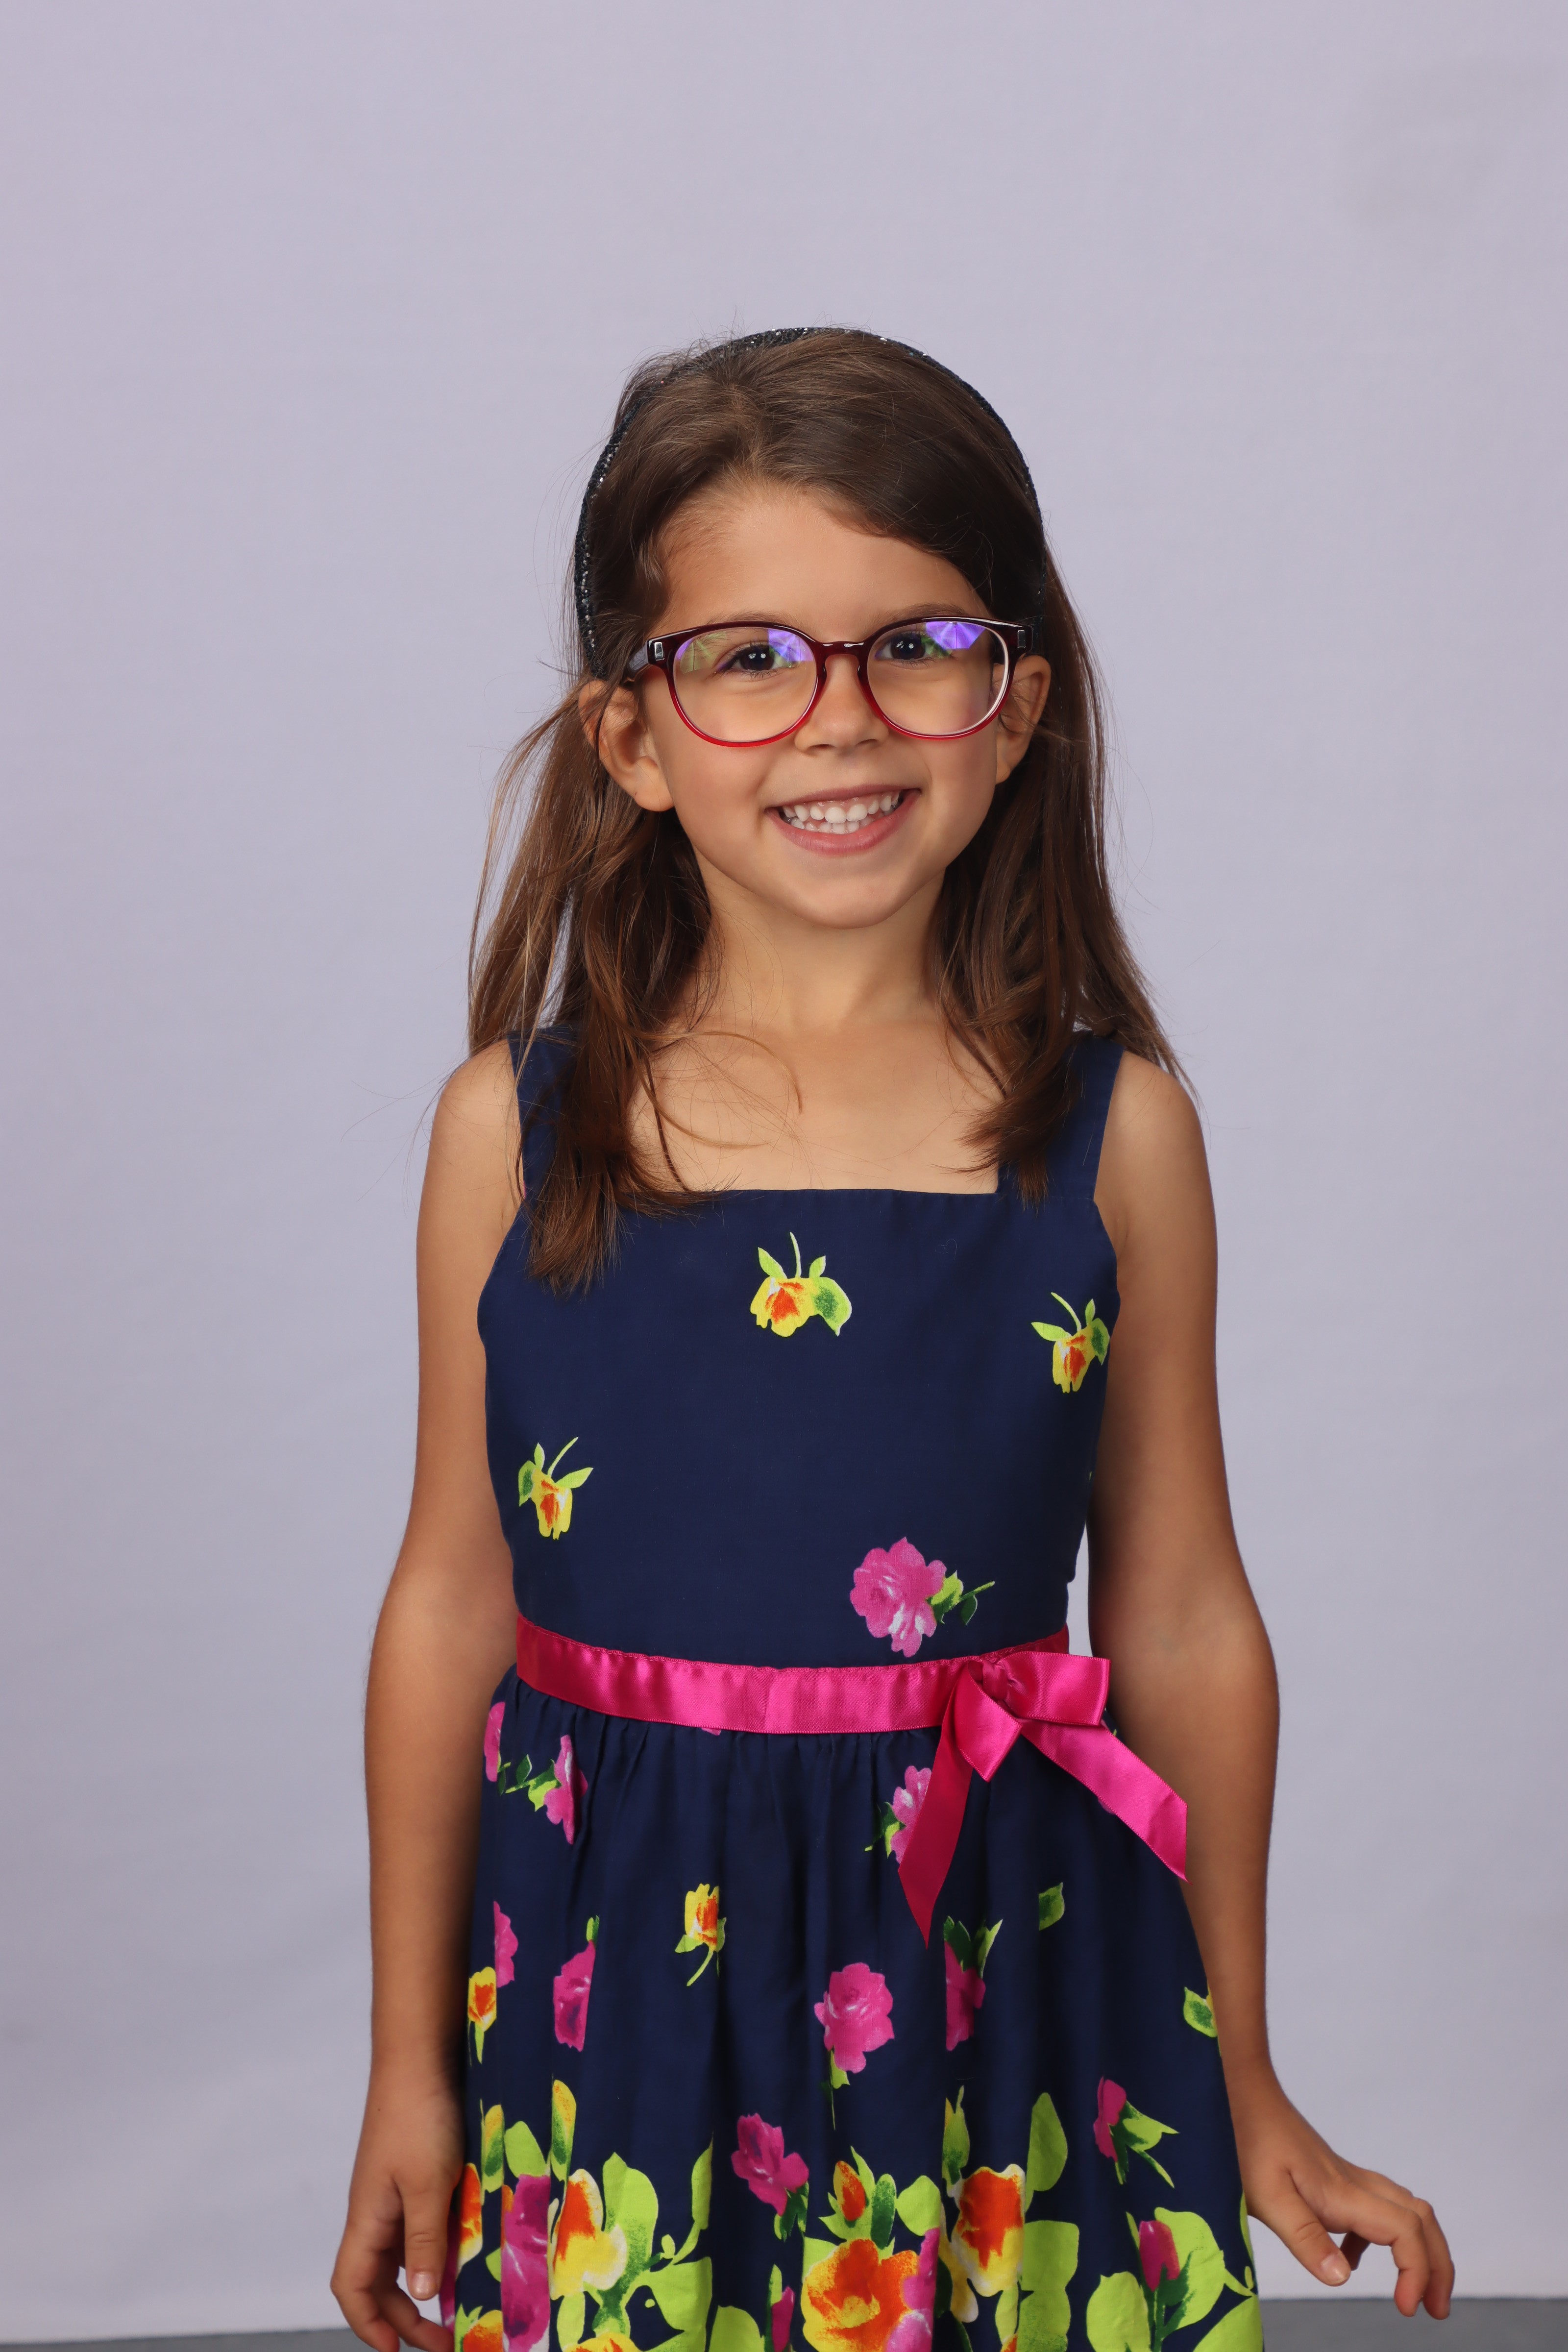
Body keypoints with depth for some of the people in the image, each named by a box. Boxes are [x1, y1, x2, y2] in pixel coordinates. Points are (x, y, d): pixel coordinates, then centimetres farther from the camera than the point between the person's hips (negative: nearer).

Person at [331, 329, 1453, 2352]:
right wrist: (411, 2065, 7)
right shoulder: (513, 1130, -5)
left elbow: (1183, 1628, 1)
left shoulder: (1114, 1132, -6)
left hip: (1009, 1977, 0)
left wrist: (1243, 2095, 8)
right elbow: (452, 1608, 2)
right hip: (616, 1968, 1)